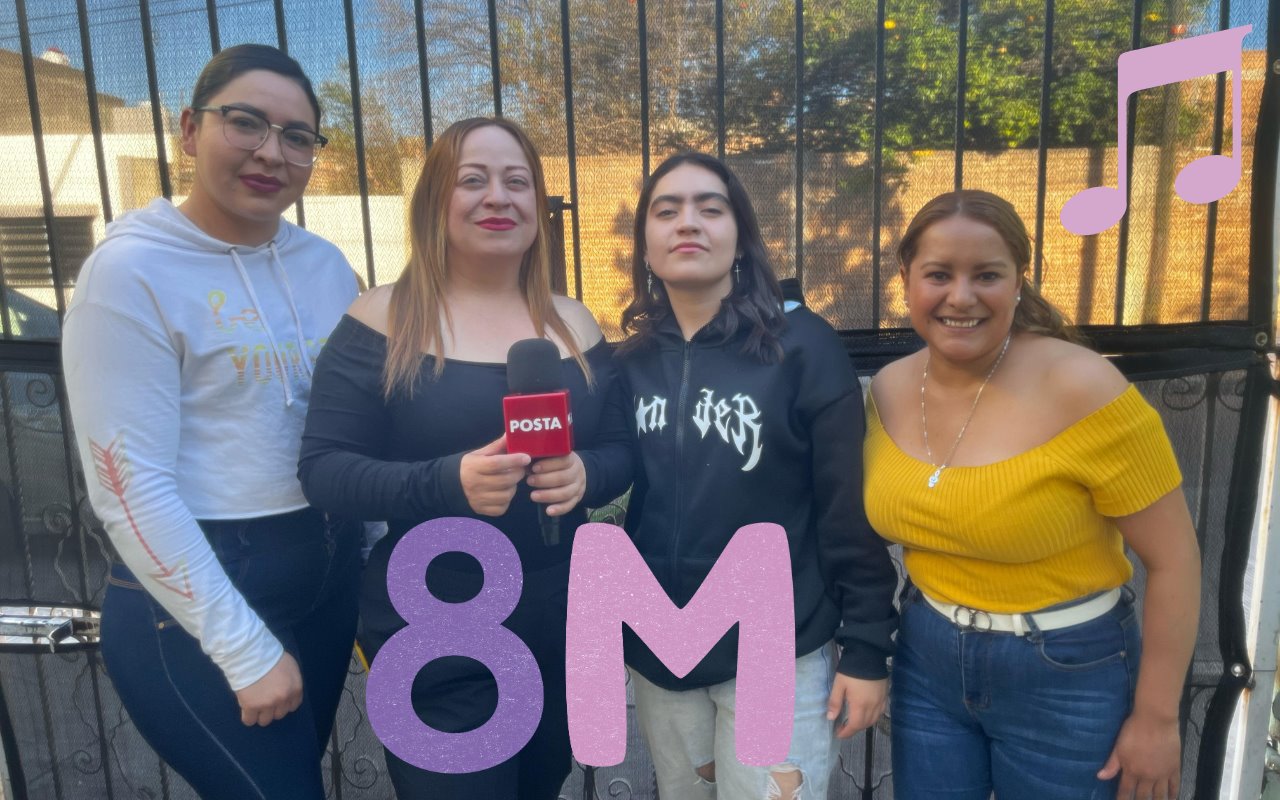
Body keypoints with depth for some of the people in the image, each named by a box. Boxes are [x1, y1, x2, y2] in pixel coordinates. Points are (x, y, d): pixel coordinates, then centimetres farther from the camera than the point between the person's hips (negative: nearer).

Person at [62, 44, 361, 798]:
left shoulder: (326, 264, 3)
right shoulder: (131, 270, -13)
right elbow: (130, 487, -15)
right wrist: (244, 646, -14)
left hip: (330, 576, 6)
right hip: (197, 599, -5)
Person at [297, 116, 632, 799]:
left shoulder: (573, 323, 2)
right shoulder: (382, 320, -9)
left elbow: (620, 450, 6)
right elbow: (323, 470, -12)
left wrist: (585, 475, -18)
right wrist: (446, 483, -29)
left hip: (562, 634, 5)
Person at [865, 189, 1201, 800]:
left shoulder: (1081, 390, -20)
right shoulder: (888, 390, -6)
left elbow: (1173, 557, -13)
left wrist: (1157, 717, -9)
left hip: (1066, 675, -3)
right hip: (925, 664, 4)